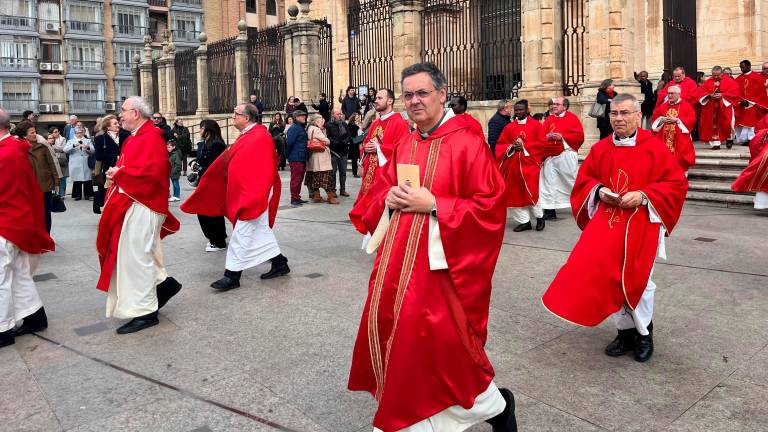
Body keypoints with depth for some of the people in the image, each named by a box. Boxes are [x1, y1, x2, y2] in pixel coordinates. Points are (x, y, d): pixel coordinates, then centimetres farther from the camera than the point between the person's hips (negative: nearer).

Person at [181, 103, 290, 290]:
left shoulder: (259, 138, -17)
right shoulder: (247, 136, 13)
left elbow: (263, 171, -23)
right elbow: (229, 159, 18)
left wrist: (252, 198, -25)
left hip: (253, 194, -10)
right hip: (243, 192, 10)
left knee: (242, 233, -4)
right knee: (261, 230, 15)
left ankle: (232, 276, 3)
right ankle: (279, 263, 24)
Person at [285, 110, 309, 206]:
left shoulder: (301, 128, 17)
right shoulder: (293, 128, -14)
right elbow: (289, 143, -18)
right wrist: (288, 155, -10)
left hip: (302, 158, 9)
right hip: (296, 158, -9)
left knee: (300, 178, 14)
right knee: (296, 179, -4)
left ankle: (297, 198, 23)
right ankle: (294, 199, 2)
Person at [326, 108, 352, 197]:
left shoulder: (344, 124, 11)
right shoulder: (329, 125, -2)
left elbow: (349, 136, 7)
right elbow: (328, 137, -10)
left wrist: (345, 141, -12)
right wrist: (336, 142, -19)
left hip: (344, 151, 4)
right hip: (333, 151, -4)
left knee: (343, 171, 8)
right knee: (333, 171, 0)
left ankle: (342, 190, 14)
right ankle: (332, 189, 7)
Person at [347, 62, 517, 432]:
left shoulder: (467, 143, -10)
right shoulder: (403, 147, 12)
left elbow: (490, 207, -15)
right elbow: (379, 194, 20)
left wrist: (433, 204, -19)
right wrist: (389, 198, -3)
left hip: (440, 263, -7)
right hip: (397, 261, 7)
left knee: (444, 344, -2)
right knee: (388, 330, 11)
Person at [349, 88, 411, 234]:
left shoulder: (399, 123, -9)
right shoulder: (375, 124, 17)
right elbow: (365, 144, 23)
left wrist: (379, 148, -16)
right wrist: (366, 148, -1)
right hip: (371, 172, 9)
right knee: (370, 203, 10)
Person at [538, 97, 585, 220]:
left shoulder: (572, 118, 1)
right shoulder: (549, 119, 12)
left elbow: (580, 136, -8)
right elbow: (541, 137, 7)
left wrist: (562, 137, -14)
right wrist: (547, 137, -14)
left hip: (567, 155, -4)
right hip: (550, 156, 4)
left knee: (573, 181, 1)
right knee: (549, 183, 3)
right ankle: (550, 210, 10)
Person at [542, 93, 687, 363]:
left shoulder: (655, 148, -6)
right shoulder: (600, 149, 5)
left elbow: (676, 183, -6)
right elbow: (584, 180, 13)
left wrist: (643, 195, -18)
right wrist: (599, 191, -8)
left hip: (641, 225, -3)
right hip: (606, 224, 3)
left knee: (638, 279, 6)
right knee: (609, 277, 3)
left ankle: (644, 333, 28)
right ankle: (625, 331, 21)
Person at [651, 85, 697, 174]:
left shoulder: (686, 106, -1)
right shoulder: (663, 106, 12)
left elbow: (692, 120, -9)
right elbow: (655, 117, 12)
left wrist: (676, 120, -17)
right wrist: (662, 119, -9)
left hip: (680, 139, -4)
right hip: (664, 138, 4)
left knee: (680, 157, -2)